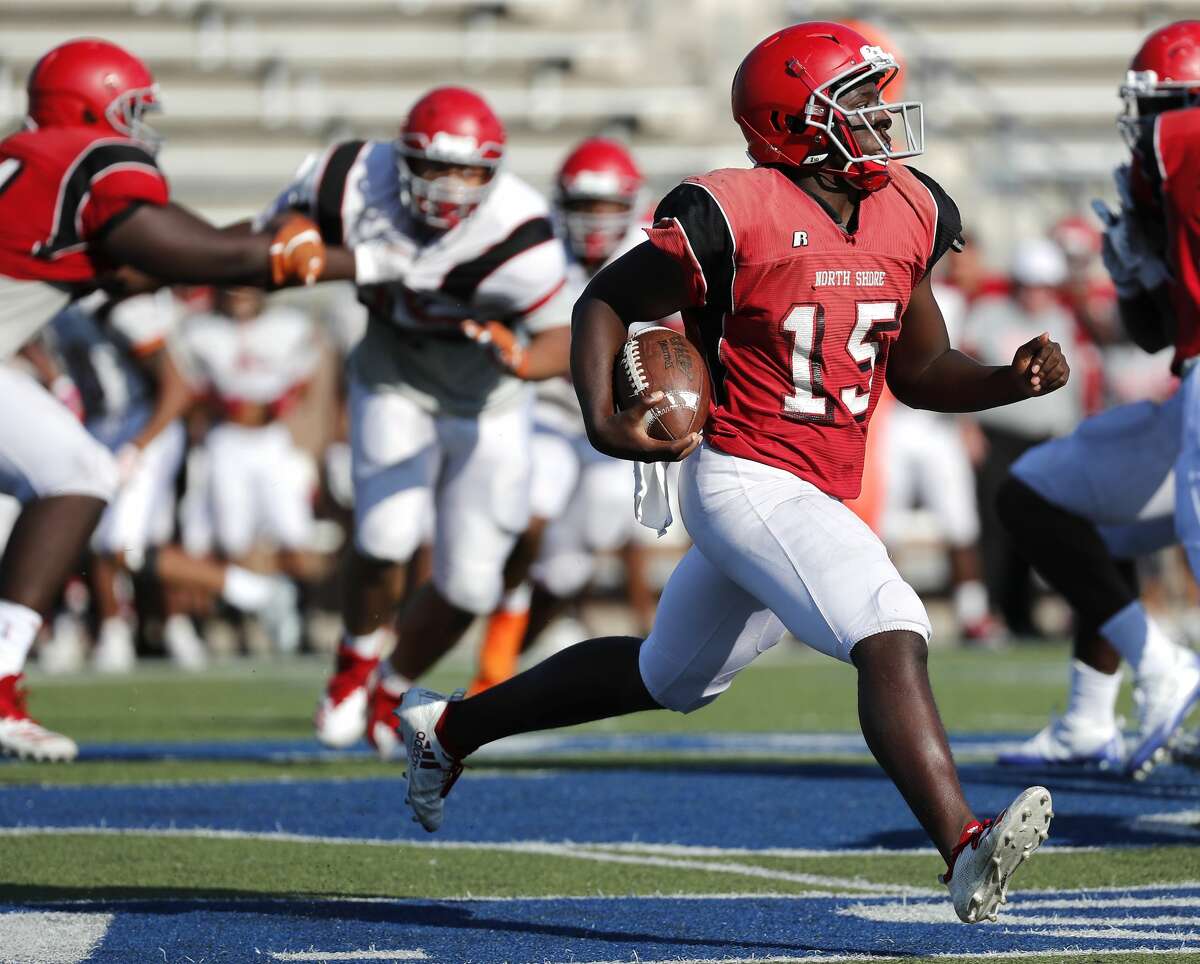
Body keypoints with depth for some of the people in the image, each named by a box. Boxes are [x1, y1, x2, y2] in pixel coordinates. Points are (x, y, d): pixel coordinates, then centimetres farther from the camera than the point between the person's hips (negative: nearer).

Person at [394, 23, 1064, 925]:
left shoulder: (906, 214, 6)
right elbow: (607, 303, -2)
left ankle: (452, 725, 40)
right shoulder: (733, 216, -14)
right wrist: (603, 422, -17)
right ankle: (965, 850, -35)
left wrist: (1013, 379, -3)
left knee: (666, 677, 22)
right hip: (747, 483, -8)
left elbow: (919, 373, 16)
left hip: (824, 501, 8)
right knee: (891, 636, -27)